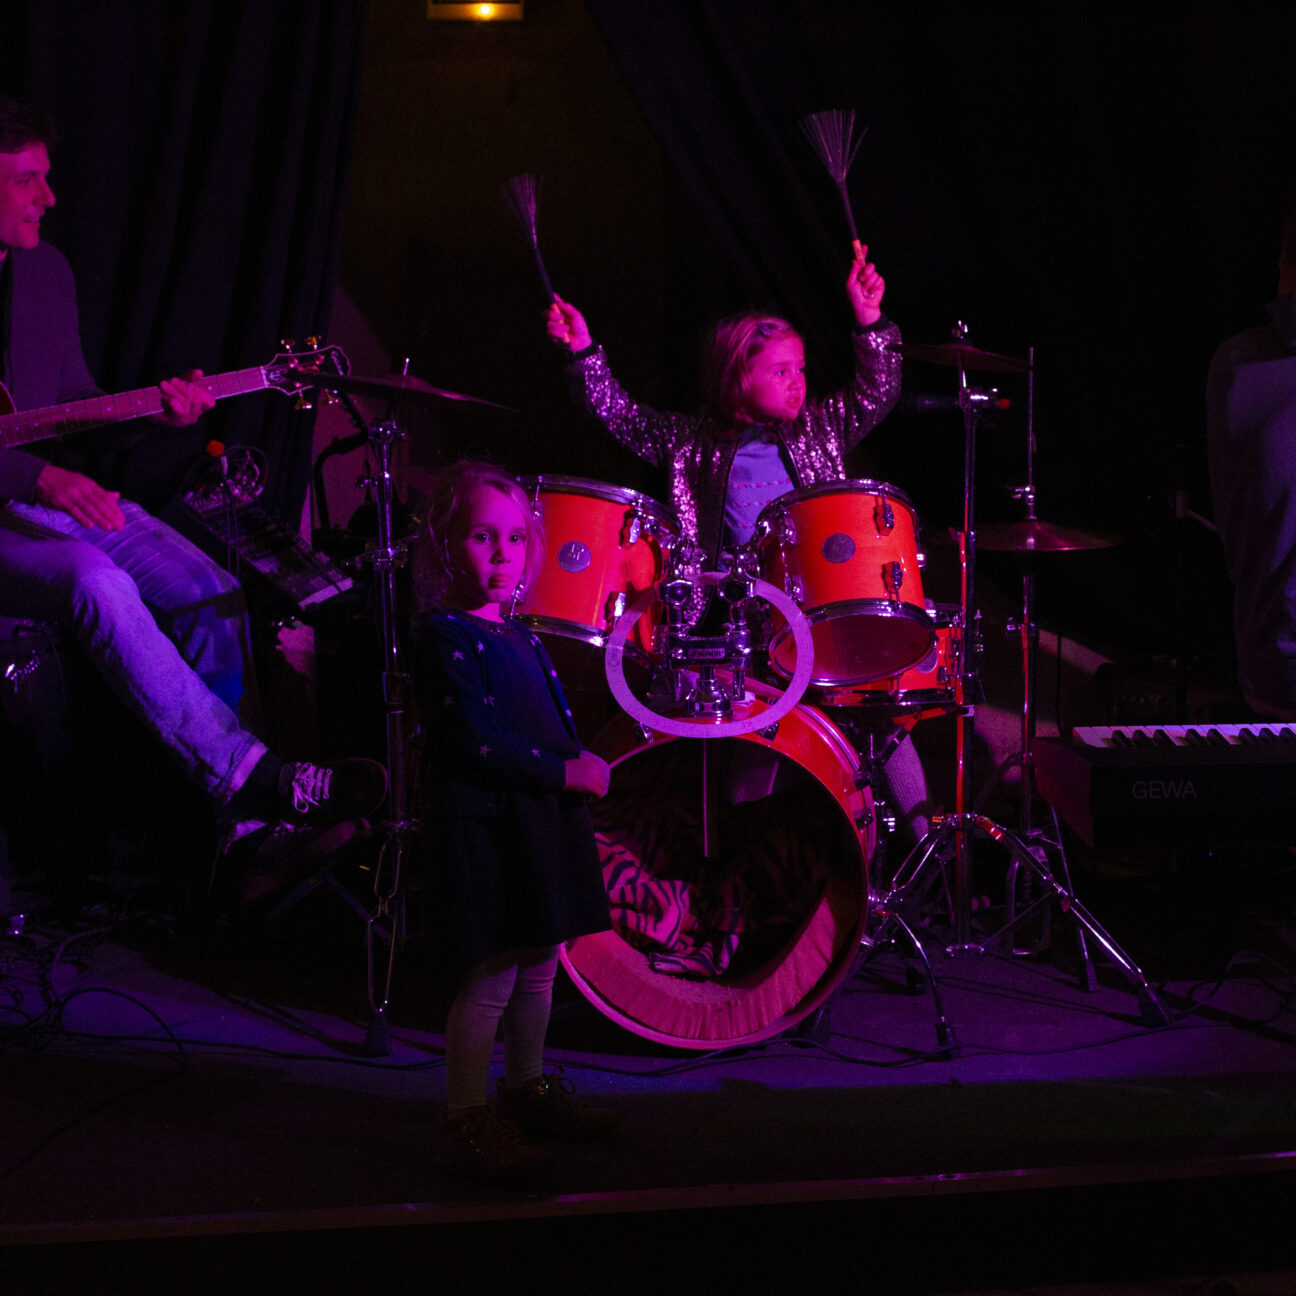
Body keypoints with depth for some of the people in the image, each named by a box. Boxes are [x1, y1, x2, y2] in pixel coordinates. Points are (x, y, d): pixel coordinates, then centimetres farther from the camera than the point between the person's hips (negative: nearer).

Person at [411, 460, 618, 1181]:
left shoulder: (521, 638, 16)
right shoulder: (445, 636, -12)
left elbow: (556, 723, 23)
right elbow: (476, 742, -19)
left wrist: (583, 763, 2)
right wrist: (565, 772, -17)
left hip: (542, 814, 9)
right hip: (485, 823, -9)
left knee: (539, 962, 17)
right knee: (491, 974, -8)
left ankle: (528, 1088, 32)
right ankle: (467, 1119, 0)